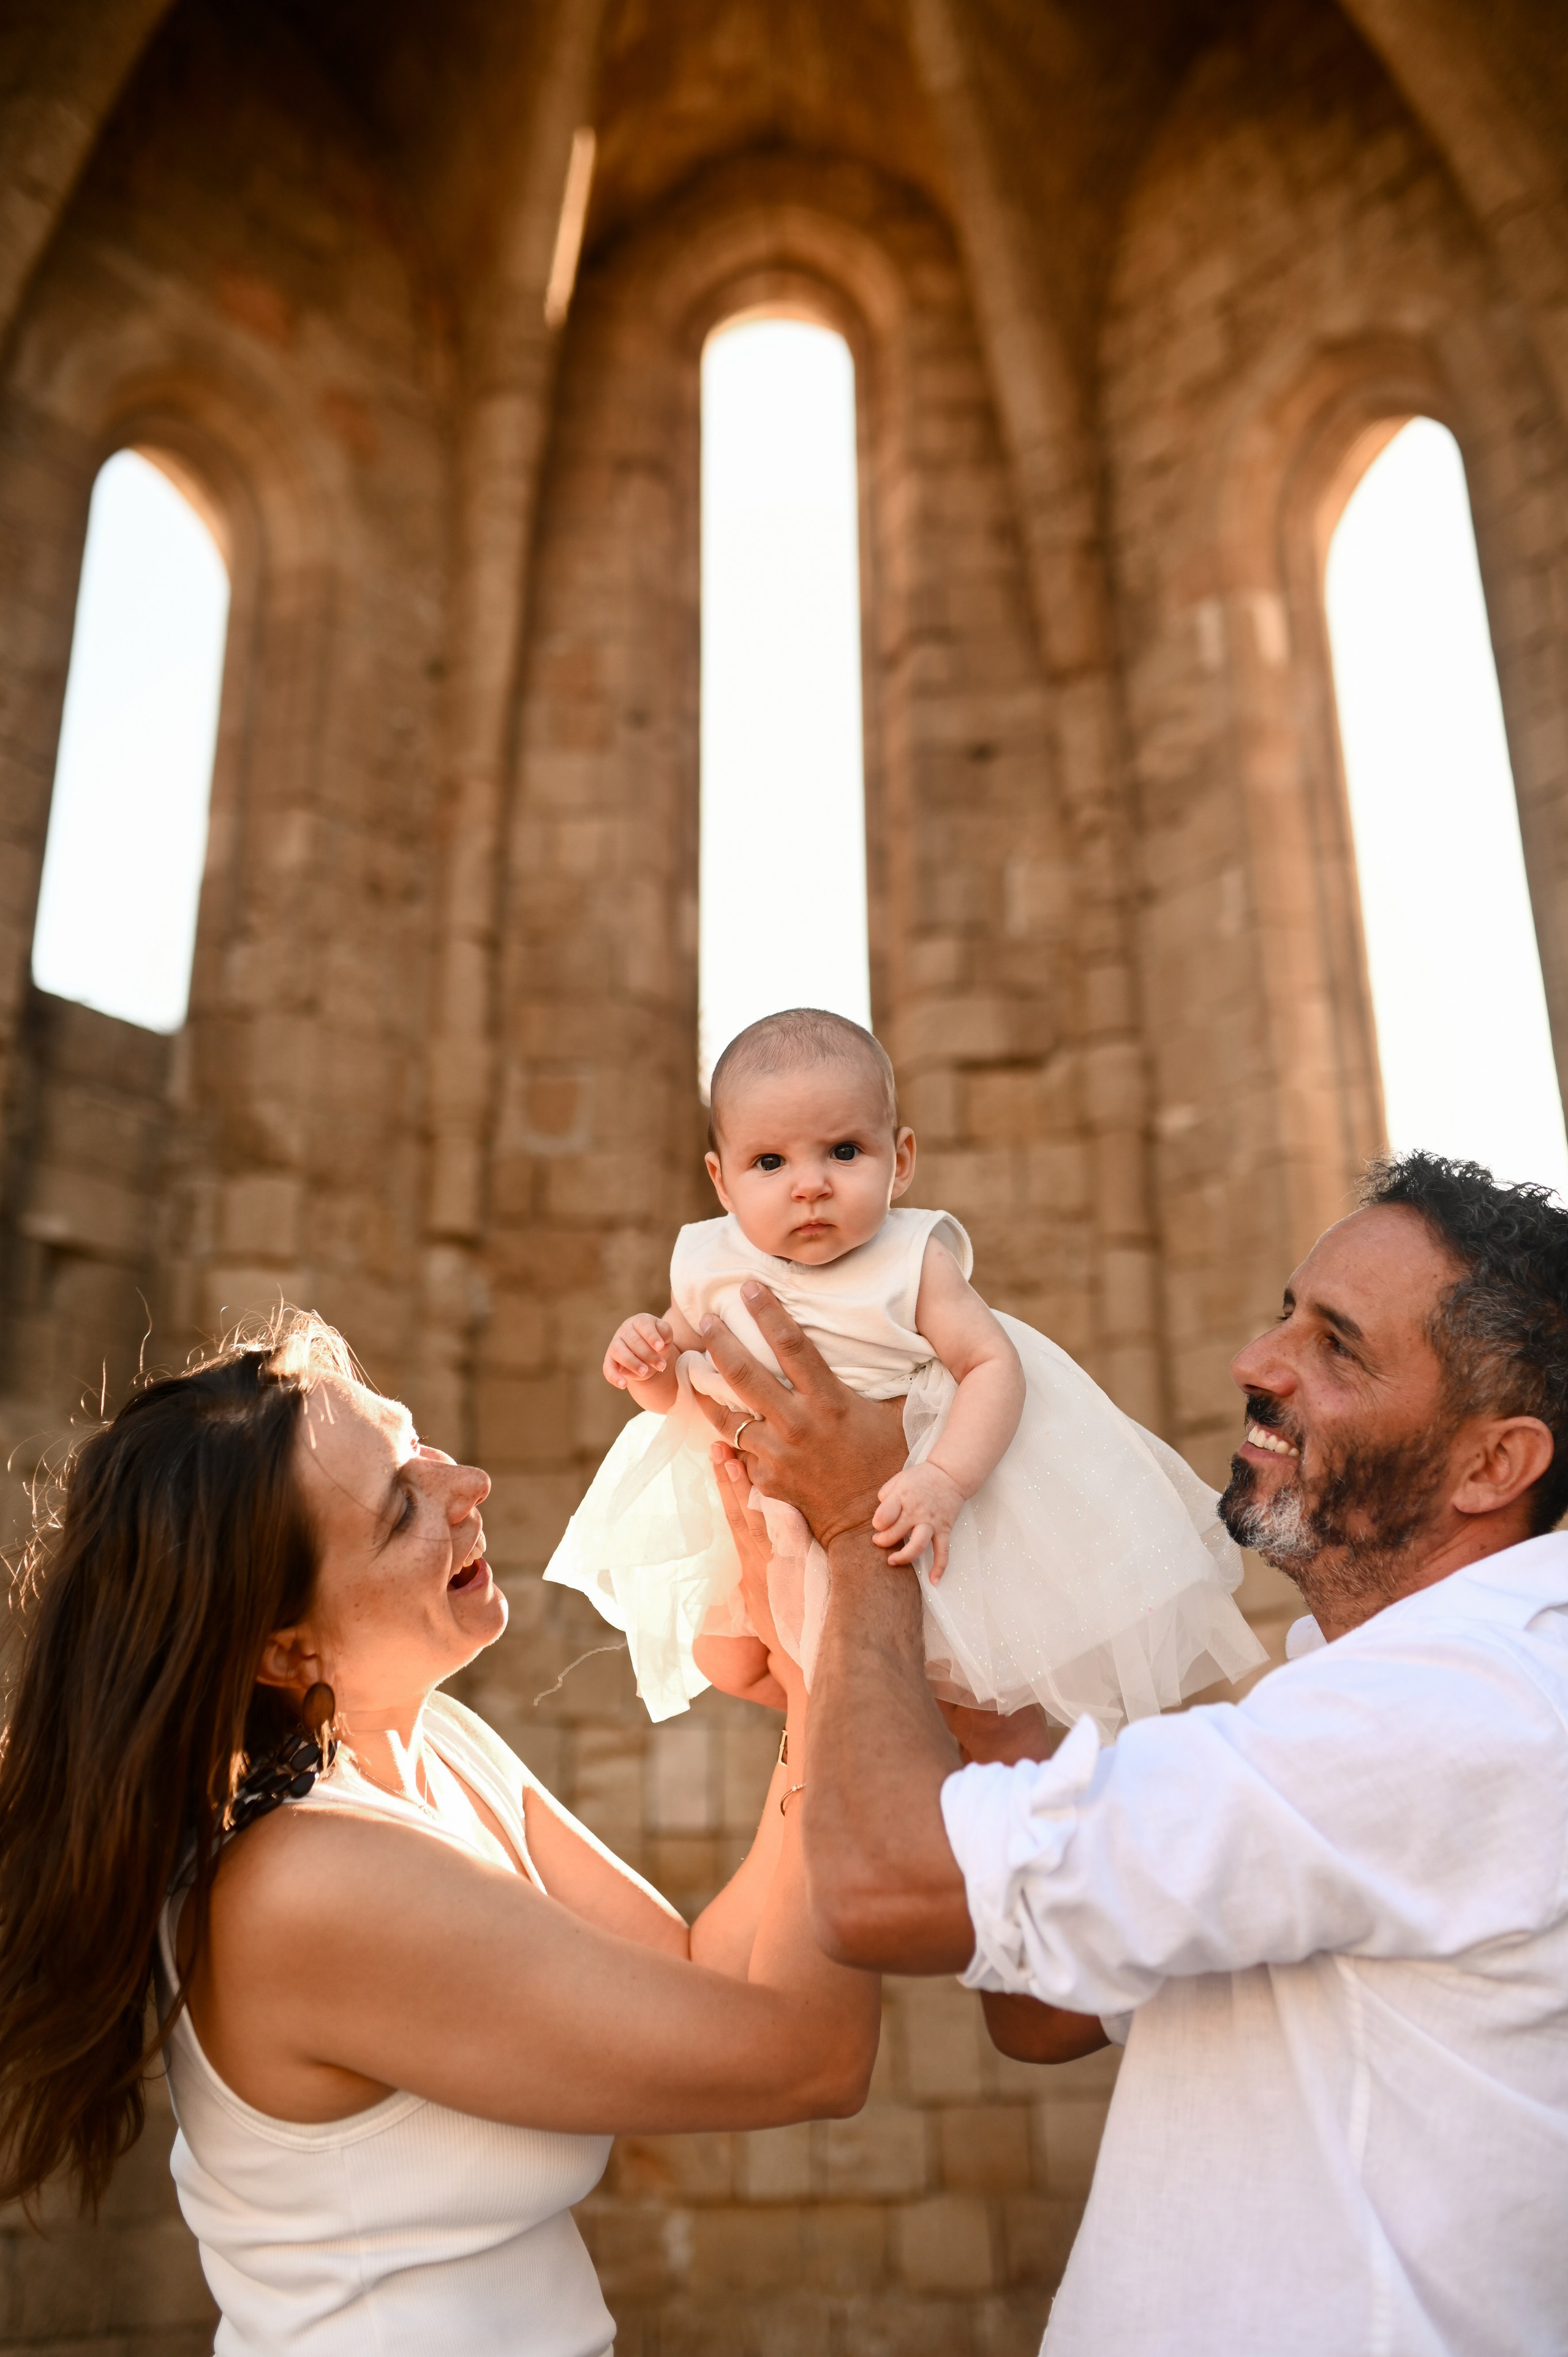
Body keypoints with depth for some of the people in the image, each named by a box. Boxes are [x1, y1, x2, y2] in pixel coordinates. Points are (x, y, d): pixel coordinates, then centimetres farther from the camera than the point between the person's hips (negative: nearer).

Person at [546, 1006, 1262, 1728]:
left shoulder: (913, 1263, -24)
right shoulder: (712, 1269, -15)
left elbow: (995, 1365, -27)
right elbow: (679, 1390, 0)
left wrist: (943, 1482, -41)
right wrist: (646, 1364, -24)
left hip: (902, 1498, -3)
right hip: (768, 1518, 3)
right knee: (723, 1663, 11)